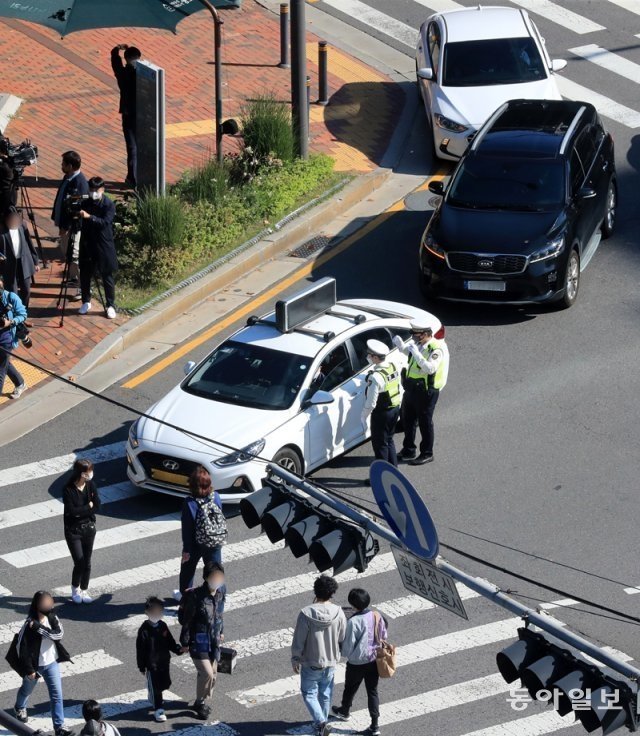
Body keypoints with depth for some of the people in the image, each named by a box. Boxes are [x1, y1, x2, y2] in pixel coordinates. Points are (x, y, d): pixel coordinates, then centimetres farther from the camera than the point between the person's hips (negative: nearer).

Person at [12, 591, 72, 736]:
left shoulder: (52, 618, -10)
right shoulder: (29, 625, -24)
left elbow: (59, 634, -26)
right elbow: (22, 648, -20)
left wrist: (39, 627, -35)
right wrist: (29, 669, -18)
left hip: (51, 663, 3)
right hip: (35, 665, -3)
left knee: (57, 695, -2)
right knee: (27, 690, 24)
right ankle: (20, 708, 55)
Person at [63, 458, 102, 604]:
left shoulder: (91, 485, -4)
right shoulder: (68, 490, -17)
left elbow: (97, 507, -9)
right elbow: (72, 511, -22)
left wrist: (80, 511, -16)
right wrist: (88, 507, -13)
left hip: (89, 528, 4)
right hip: (73, 531, -4)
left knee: (87, 563, 8)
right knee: (79, 563, -6)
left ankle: (84, 591, 23)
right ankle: (75, 590, 18)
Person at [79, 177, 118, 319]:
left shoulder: (109, 205, -11)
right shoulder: (85, 203, 2)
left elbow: (105, 222, -25)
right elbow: (82, 223, 9)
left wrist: (89, 217, -34)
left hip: (104, 246, -4)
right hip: (87, 244, 4)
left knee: (107, 276, 3)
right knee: (85, 275, 11)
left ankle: (110, 306, 12)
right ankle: (86, 302, 29)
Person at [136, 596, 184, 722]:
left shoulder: (163, 626, 0)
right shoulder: (144, 630, -18)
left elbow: (170, 642, 9)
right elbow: (140, 649, -13)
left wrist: (178, 649, -9)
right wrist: (142, 666, -11)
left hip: (164, 661, 6)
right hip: (151, 663, -6)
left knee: (165, 683, 17)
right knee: (154, 686, 4)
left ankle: (153, 698, 45)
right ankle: (158, 710, 18)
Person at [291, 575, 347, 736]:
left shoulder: (306, 613, -23)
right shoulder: (338, 613, -15)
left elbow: (298, 641, -16)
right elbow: (342, 638, -3)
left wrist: (295, 660, 0)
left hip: (310, 663, -3)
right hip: (330, 662, 3)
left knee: (309, 693, 13)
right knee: (325, 694, 21)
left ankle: (320, 722, -3)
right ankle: (323, 721, 34)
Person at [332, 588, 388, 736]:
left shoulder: (353, 622, -26)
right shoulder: (377, 616, -9)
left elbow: (348, 647, -21)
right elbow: (384, 637, 3)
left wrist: (342, 652, 1)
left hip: (357, 663, -4)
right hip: (374, 661, 4)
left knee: (350, 689, 23)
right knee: (372, 691, 14)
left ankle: (344, 711, 49)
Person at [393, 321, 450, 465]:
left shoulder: (436, 349, -21)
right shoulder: (418, 344, 5)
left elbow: (430, 368, -33)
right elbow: (407, 350, 26)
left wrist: (416, 353, -34)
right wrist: (400, 344, 5)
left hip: (426, 391, -9)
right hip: (412, 388, 9)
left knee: (425, 422, 2)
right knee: (408, 419, 19)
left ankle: (427, 454, 15)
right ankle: (408, 451, 34)